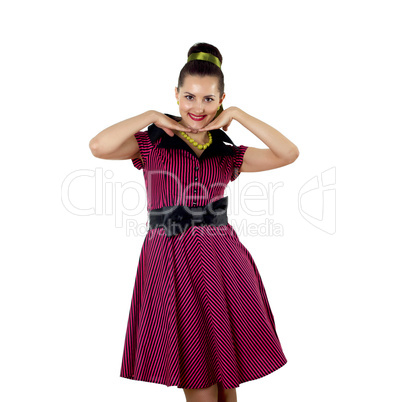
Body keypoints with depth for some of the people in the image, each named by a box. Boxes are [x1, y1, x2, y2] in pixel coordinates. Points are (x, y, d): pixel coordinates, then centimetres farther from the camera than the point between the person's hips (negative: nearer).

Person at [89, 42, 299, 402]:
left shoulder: (227, 154, 11)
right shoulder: (152, 143, 3)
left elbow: (289, 154, 0)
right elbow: (99, 147, -15)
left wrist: (239, 115, 0)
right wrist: (151, 116, -6)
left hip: (222, 265, 3)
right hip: (171, 264, -3)